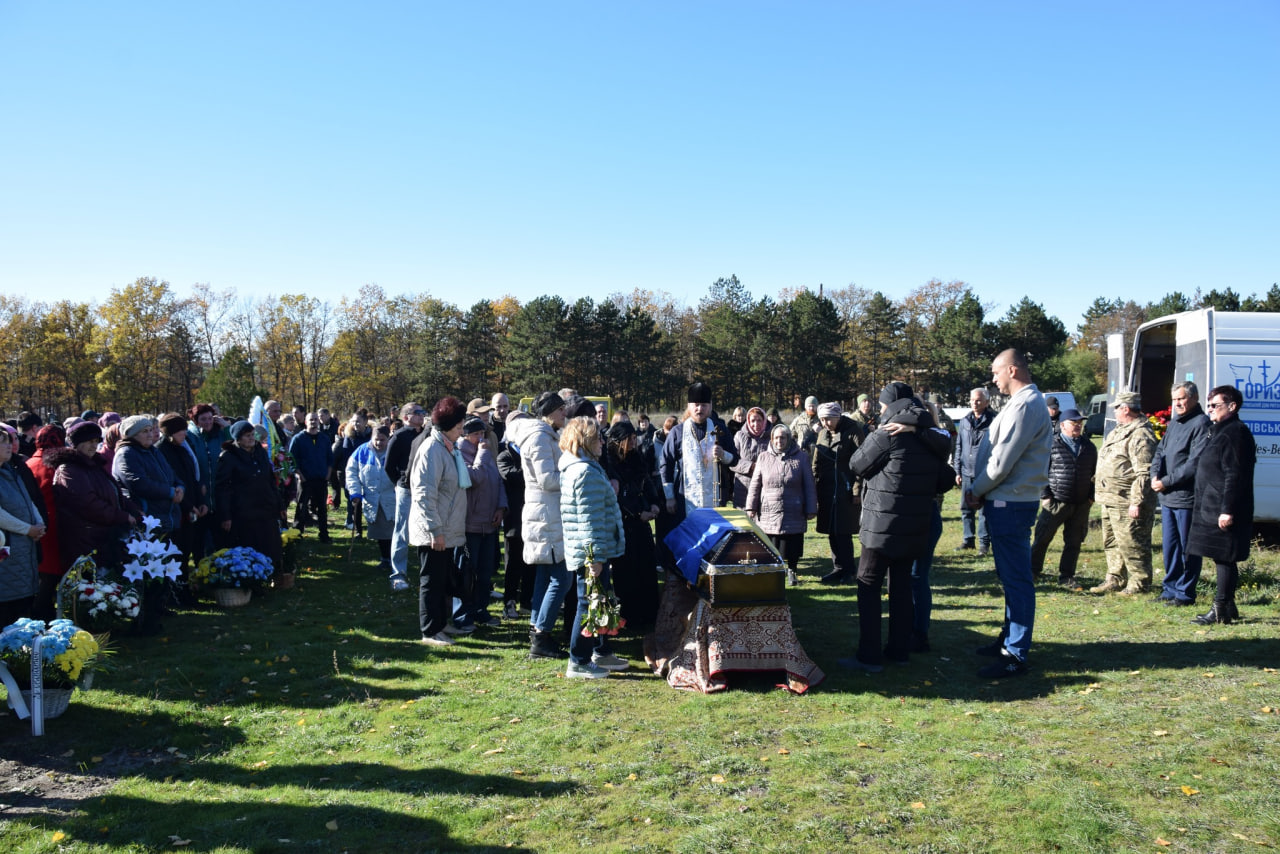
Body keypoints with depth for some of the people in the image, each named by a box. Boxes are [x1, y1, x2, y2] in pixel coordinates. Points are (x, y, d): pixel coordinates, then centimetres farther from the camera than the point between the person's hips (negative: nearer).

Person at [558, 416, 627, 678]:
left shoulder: (574, 467, 15)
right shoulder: (586, 472, -20)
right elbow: (589, 519, -23)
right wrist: (594, 557, -22)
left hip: (592, 553, 11)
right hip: (590, 554, -11)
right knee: (589, 605, -1)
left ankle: (600, 653, 31)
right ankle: (578, 663, 8)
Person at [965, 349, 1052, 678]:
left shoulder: (1026, 405, -17)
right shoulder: (1022, 402, 16)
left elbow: (1002, 460, -20)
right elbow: (996, 453, 16)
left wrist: (977, 490, -6)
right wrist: (979, 490, 6)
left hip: (1010, 504, -11)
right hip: (1006, 501, 11)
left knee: (1015, 578, -5)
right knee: (1009, 575, 18)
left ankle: (1015, 655, 0)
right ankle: (1010, 638, 29)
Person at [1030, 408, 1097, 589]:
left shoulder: (1089, 447, 11)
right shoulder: (1051, 444, -3)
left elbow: (1095, 474, 17)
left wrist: (1091, 496, 8)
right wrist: (1045, 495, -7)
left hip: (1081, 505, 4)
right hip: (1056, 502, -4)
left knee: (1074, 542, 8)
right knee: (1042, 538, 2)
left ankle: (1067, 577, 18)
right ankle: (1032, 571, 16)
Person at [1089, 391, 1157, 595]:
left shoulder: (1140, 435, -17)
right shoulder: (1119, 431, 17)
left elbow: (1144, 473, -22)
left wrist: (1136, 502, -25)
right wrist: (1100, 493, 23)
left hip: (1126, 503, -11)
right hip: (1111, 500, 11)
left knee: (1130, 543, -4)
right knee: (1112, 542, 17)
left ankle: (1139, 583, 6)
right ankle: (1115, 580, 27)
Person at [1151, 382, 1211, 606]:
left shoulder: (1201, 424, -12)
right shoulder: (1174, 422, 16)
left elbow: (1194, 463, -18)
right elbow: (1160, 451, 16)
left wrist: (1166, 482, -15)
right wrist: (1155, 475, -2)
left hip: (1186, 497, -8)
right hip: (1167, 496, 8)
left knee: (1187, 548, 2)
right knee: (1169, 546, 15)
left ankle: (1185, 593, 10)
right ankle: (1170, 589, 25)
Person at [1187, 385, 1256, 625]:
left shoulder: (1235, 433, -14)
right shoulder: (1219, 431, 18)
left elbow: (1235, 475, -21)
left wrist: (1227, 510, -24)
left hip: (1224, 512, -10)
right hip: (1212, 508, 10)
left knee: (1224, 559, -5)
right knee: (1221, 559, 14)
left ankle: (1221, 610, 0)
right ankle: (1227, 608, 22)